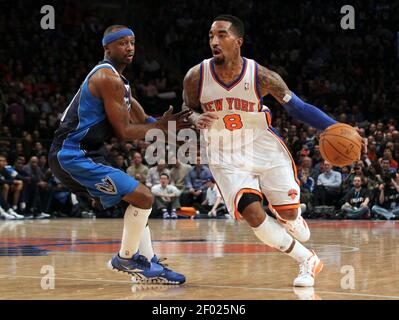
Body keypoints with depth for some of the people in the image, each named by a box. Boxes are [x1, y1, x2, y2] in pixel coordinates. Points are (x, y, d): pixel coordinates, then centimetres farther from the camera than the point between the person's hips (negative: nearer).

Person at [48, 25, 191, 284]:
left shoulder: (118, 80, 19)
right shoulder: (109, 78, -14)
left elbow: (142, 121, 21)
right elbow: (123, 132, -16)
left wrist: (166, 124, 3)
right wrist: (162, 126, -9)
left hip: (71, 156, 11)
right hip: (74, 156, -11)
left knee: (137, 202, 18)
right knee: (143, 197, -14)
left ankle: (149, 263, 19)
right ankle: (126, 258, 1)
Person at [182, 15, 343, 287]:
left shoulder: (261, 77, -17)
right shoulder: (196, 77, -14)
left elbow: (298, 107, -8)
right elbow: (189, 111, 5)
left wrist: (333, 127, -20)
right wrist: (197, 119, -20)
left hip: (267, 152, 0)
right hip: (228, 159, 0)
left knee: (289, 214, 1)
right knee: (253, 215, -18)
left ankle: (286, 218, 44)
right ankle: (307, 260, 3)